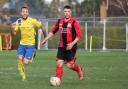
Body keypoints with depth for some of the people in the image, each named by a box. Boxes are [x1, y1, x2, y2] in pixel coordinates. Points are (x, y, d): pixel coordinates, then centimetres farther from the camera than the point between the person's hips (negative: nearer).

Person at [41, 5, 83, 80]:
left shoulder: (74, 22, -8)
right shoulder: (60, 21, 9)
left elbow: (79, 35, -11)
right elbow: (53, 31, 20)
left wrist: (72, 43, -23)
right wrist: (45, 39, 15)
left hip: (71, 47, -4)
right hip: (62, 46, 4)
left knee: (69, 65, -5)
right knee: (59, 63, -6)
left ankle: (79, 70, 26)